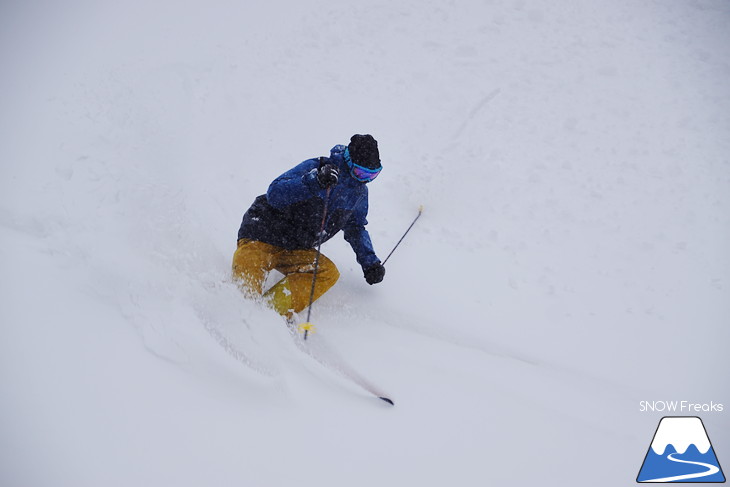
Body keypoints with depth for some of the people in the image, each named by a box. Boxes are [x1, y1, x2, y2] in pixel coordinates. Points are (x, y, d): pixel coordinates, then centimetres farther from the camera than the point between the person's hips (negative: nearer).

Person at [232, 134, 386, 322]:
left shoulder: (359, 191, 7)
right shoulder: (315, 168, -15)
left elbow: (355, 228, 22)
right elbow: (275, 194, -24)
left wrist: (370, 262, 10)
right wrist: (315, 182, -38)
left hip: (297, 250, 5)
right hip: (263, 236, -4)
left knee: (328, 273, -23)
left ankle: (273, 309, -34)